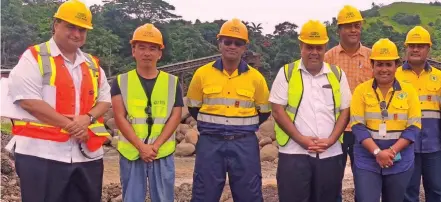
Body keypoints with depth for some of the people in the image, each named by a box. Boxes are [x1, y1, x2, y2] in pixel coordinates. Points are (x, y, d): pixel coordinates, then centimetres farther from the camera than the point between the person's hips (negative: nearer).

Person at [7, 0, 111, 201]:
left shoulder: (93, 65, 16)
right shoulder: (34, 58, -2)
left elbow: (105, 99, 13)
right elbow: (28, 101, -13)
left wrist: (88, 118, -9)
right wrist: (69, 125, -16)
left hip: (88, 154, 6)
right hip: (42, 154, -5)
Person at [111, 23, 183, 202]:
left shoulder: (172, 82, 5)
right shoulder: (121, 81, 3)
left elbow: (175, 117, 0)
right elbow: (120, 118, -4)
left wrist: (155, 146, -12)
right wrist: (141, 146, -15)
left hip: (162, 153, 1)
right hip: (131, 153, 0)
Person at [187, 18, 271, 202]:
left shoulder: (255, 77, 1)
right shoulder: (202, 74, 0)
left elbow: (264, 112, 11)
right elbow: (193, 108, 12)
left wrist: (244, 127, 6)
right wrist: (210, 125, 10)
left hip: (244, 144, 1)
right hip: (210, 143, 0)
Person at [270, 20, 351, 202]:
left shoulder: (337, 74, 9)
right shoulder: (287, 72, 2)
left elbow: (345, 110, 7)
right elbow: (277, 110, -4)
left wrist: (331, 140, -8)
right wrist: (301, 139, -12)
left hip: (330, 153, 3)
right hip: (294, 152, -3)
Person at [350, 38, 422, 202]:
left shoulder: (408, 91, 2)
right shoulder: (361, 90, -1)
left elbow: (414, 127, -2)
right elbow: (357, 126, -6)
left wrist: (392, 151, -14)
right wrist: (377, 152, -17)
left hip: (400, 161, 2)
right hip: (367, 160, -1)